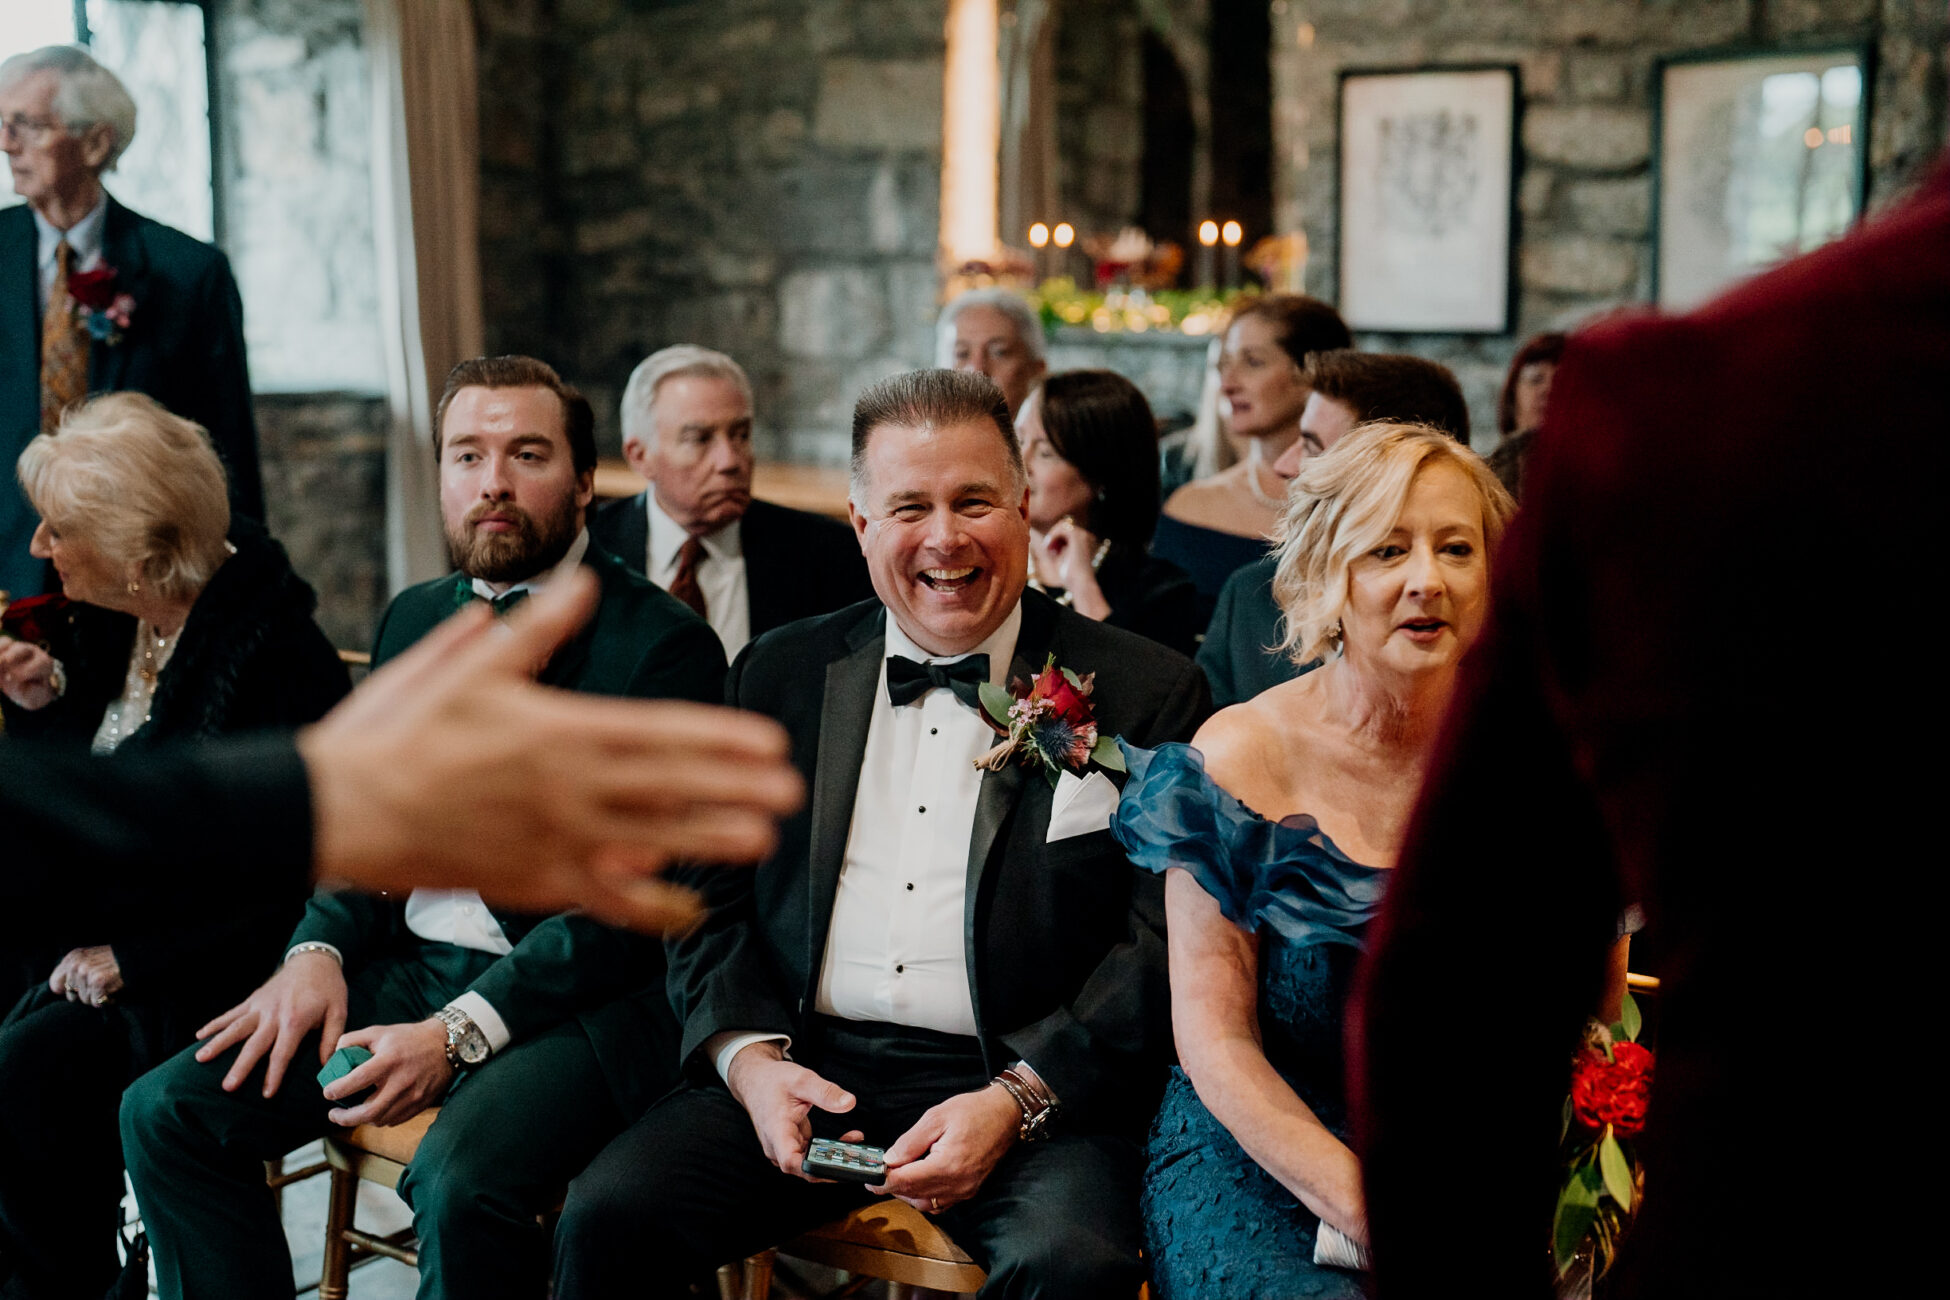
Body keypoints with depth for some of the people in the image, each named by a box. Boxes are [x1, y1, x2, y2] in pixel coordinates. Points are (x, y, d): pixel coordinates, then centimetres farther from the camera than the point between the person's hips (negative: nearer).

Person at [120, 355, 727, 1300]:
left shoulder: (664, 647, -9)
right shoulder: (413, 620, 14)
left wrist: (459, 1032, -22)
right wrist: (317, 950, -3)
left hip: (585, 996, -6)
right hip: (412, 967, 7)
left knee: (460, 1182, -32)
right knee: (165, 1111, -7)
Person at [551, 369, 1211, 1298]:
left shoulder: (1147, 692, 2)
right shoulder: (780, 674, 12)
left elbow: (1167, 942, -3)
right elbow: (710, 899, 13)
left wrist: (1016, 1098, -15)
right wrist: (747, 1056, -5)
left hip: (1034, 1089, -2)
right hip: (799, 1072, 3)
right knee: (605, 1216, -19)